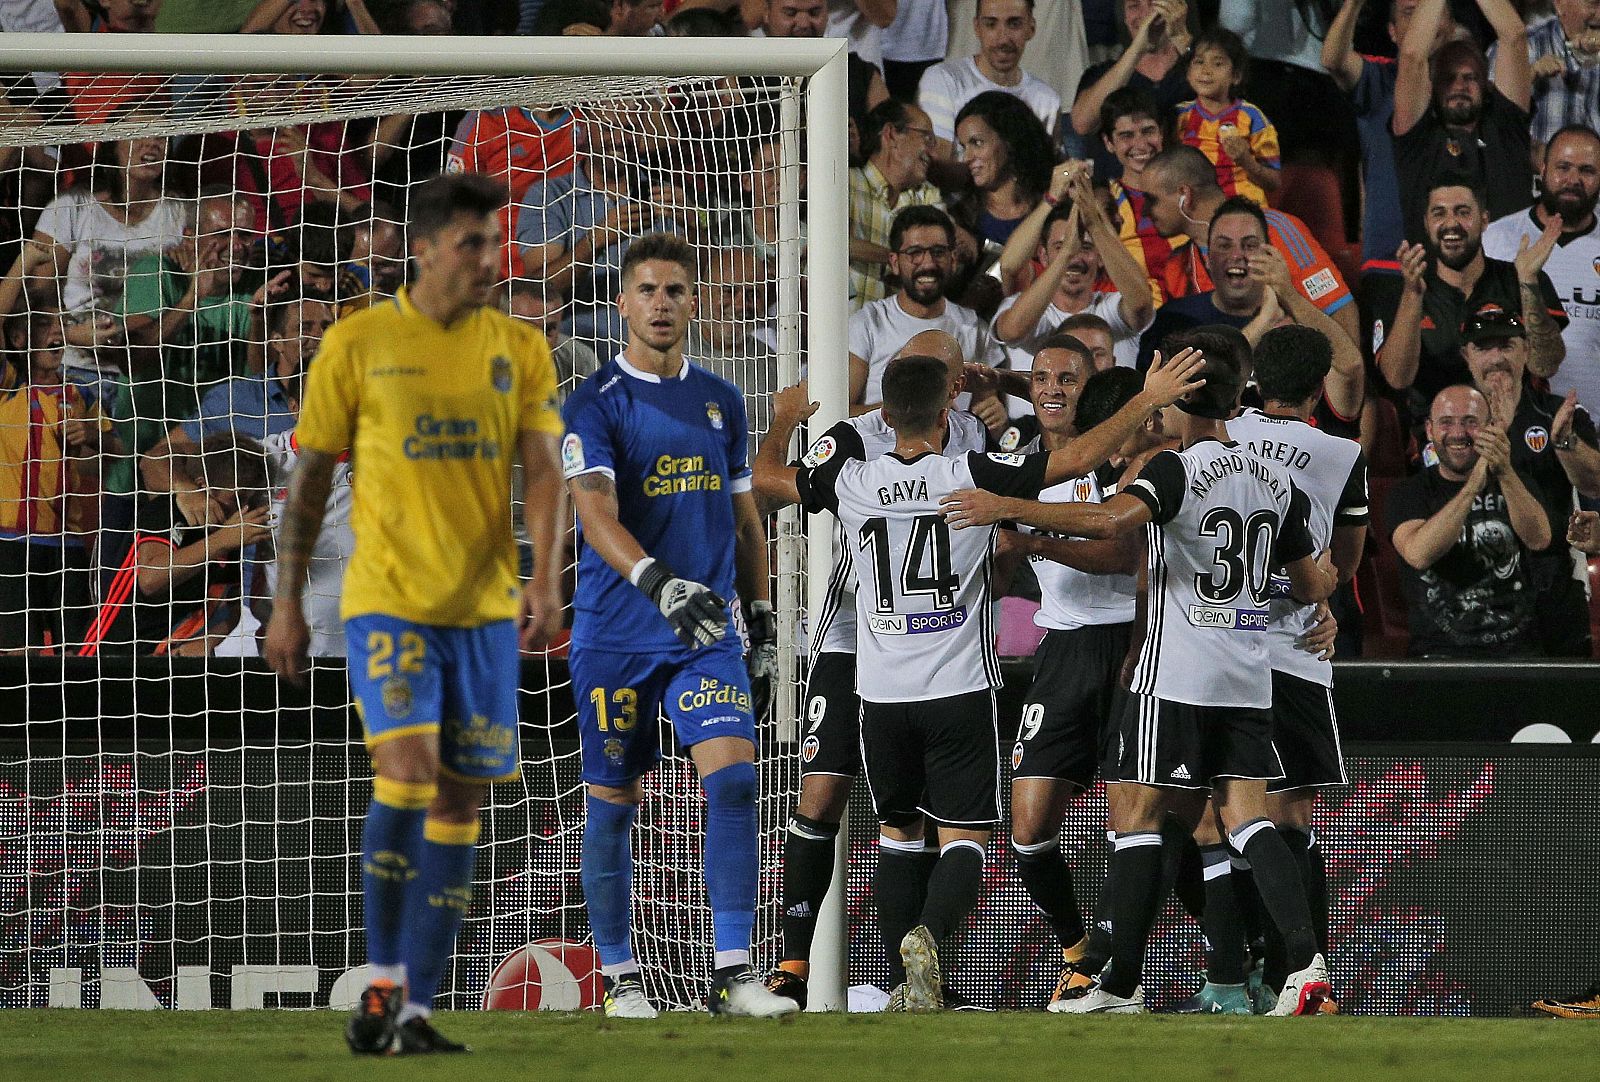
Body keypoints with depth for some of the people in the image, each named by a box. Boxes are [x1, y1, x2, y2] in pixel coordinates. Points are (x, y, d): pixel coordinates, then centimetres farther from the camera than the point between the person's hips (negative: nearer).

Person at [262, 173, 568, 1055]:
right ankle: (383, 983, -6)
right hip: (388, 602, -3)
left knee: (459, 800, 3)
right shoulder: (358, 344, 0)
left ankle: (415, 1011, 10)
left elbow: (543, 471, -2)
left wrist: (546, 578, -18)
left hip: (485, 609, 3)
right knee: (407, 771, -20)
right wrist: (287, 602, 3)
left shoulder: (518, 351, 6)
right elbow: (309, 478, 5)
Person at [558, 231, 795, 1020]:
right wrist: (658, 583, -36)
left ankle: (733, 974, -14)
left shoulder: (720, 401, 12)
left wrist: (762, 625, 18)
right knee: (613, 802, 4)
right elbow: (594, 511, -20)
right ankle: (618, 975, 17)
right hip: (615, 632, -3)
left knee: (733, 776, -14)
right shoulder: (595, 405, -5)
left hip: (705, 631, 3)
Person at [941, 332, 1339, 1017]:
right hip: (1250, 679, 6)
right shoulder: (1276, 482, 11)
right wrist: (1320, 579, 42)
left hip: (1176, 677, -6)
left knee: (1139, 815, -1)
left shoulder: (1178, 469, -10)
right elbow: (1312, 586, 18)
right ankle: (1304, 959, -13)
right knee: (1246, 816, 5)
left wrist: (1008, 509, -25)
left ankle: (1122, 986, -2)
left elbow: (1111, 520, -28)